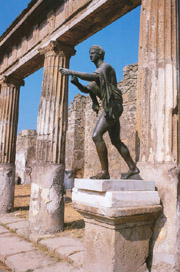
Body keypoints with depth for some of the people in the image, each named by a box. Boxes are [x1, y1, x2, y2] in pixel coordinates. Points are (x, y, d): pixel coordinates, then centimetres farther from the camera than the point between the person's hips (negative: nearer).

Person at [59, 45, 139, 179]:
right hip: (109, 108, 10)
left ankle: (105, 171, -15)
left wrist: (71, 72, -27)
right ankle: (133, 167, 21)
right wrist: (76, 83, -1)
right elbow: (86, 90, 19)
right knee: (116, 141, 13)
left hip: (113, 106, -10)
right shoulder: (98, 71, 24)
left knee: (97, 136, -18)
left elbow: (93, 77, -27)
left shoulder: (105, 66, -5)